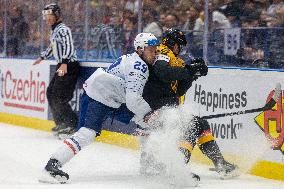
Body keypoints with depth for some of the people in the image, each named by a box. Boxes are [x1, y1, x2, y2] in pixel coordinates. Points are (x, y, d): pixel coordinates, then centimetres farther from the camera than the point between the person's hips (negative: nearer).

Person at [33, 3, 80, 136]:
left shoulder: (63, 30, -14)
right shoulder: (54, 30, 17)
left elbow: (69, 47, -27)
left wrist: (64, 63, -39)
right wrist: (42, 57, 44)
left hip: (70, 66, -10)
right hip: (62, 66, 10)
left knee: (59, 96, -15)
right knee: (50, 92, 13)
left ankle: (72, 125, -10)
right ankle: (60, 123, 20)